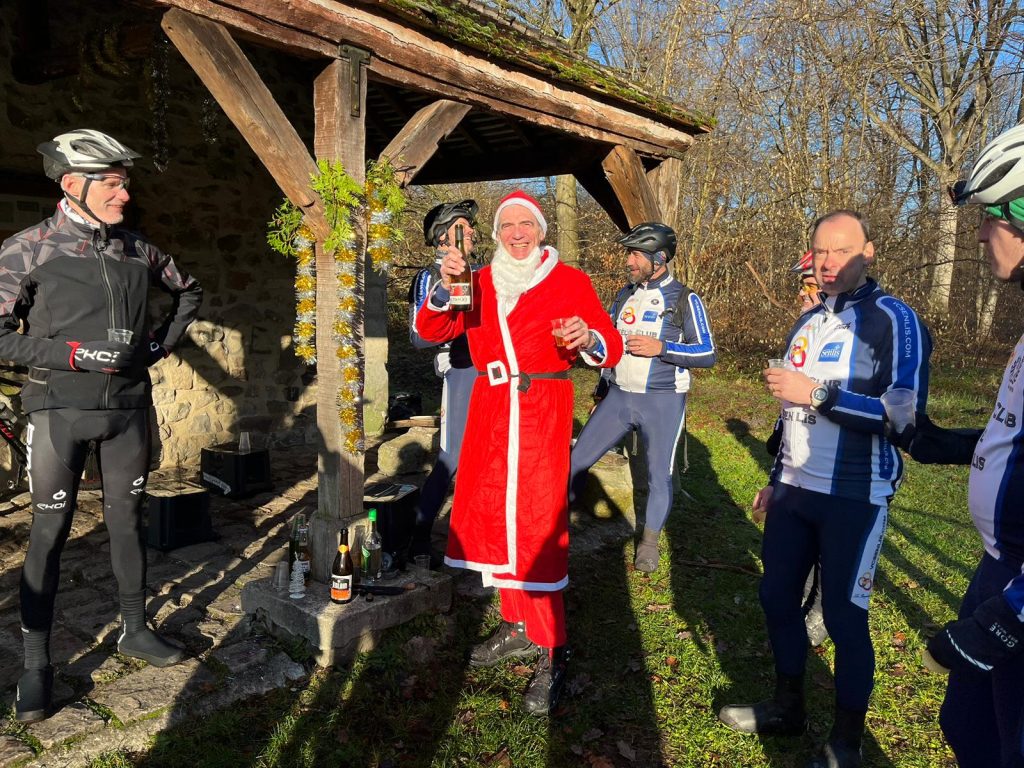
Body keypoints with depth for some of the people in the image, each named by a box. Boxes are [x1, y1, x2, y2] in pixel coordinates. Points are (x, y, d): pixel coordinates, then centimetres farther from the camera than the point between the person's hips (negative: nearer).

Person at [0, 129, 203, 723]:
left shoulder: (138, 250, 4)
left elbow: (189, 291, 20)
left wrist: (166, 340, 8)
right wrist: (71, 353, -19)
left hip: (129, 407, 4)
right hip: (61, 409, -3)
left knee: (128, 521, 12)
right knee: (50, 532, 3)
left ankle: (136, 631, 27)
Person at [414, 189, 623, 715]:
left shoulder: (569, 282, 2)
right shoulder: (480, 283, 12)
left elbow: (611, 349, 0)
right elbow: (430, 331, 5)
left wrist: (588, 341, -23)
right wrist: (444, 287, -13)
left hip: (542, 412, -4)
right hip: (490, 411, 5)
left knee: (536, 527, -9)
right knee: (494, 517, 8)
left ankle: (552, 656, 2)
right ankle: (517, 626, 26)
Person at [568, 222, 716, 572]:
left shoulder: (685, 300, -6)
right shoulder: (625, 294, 8)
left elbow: (707, 354, -8)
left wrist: (660, 347, -20)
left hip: (662, 402, -4)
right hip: (618, 397, 4)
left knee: (659, 475, 6)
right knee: (576, 459, 2)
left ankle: (649, 541, 27)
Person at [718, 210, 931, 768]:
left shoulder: (893, 320, -10)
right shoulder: (805, 323, 13)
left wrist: (819, 392, -25)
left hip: (854, 498, -7)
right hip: (795, 491, 7)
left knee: (844, 617, 2)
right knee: (777, 597, 13)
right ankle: (787, 707, 33)